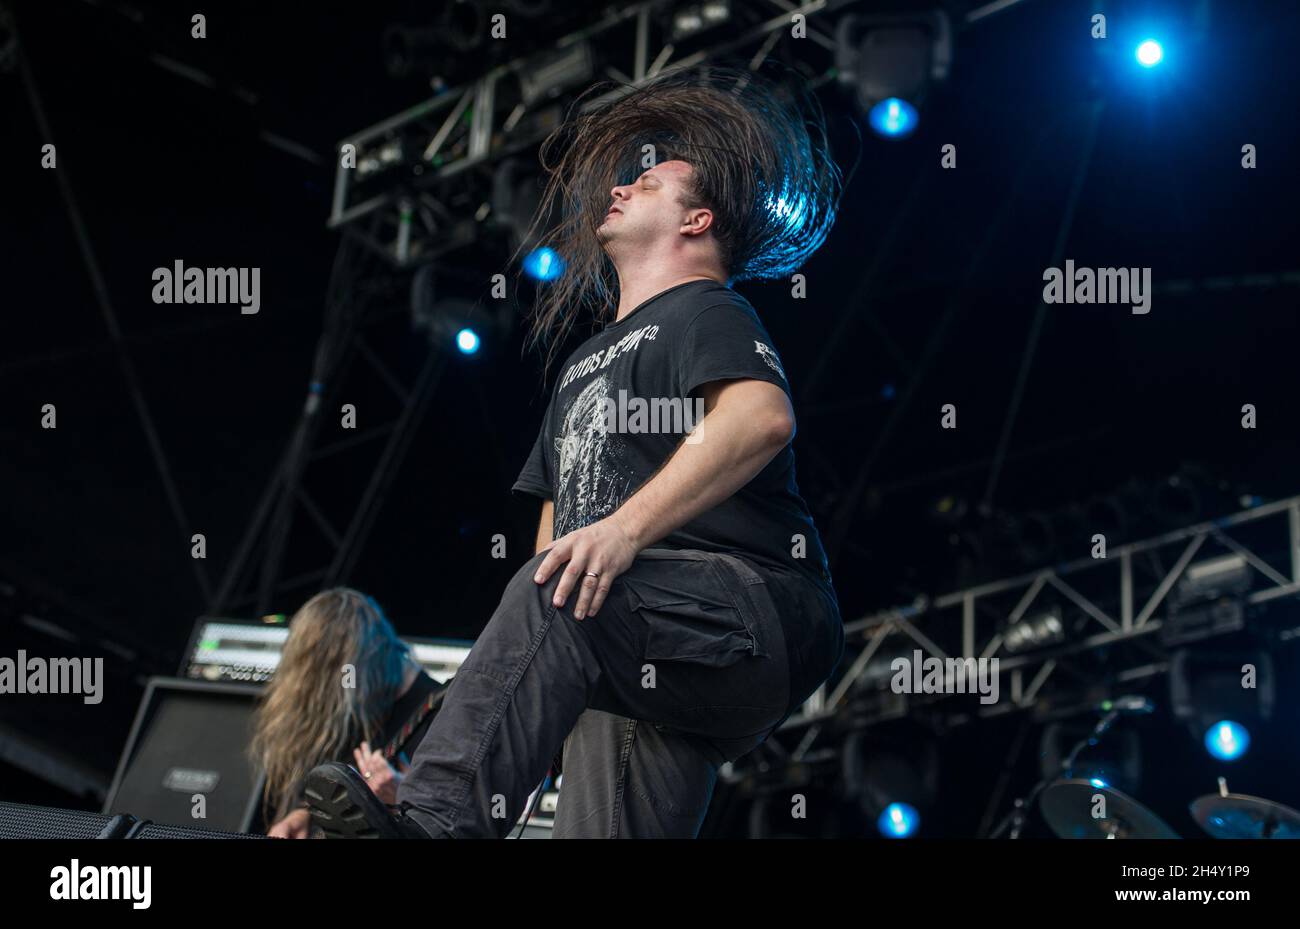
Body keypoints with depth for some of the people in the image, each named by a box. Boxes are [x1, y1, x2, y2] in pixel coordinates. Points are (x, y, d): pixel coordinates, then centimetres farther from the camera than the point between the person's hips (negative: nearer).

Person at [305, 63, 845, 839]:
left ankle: (436, 819, -47)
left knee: (556, 593, -32)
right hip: (629, 676, 8)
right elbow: (557, 507, 34)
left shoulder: (705, 314, 5)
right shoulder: (588, 361, 32)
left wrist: (628, 526, -29)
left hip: (752, 612, -8)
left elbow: (762, 417, -18)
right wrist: (517, 662, 18)